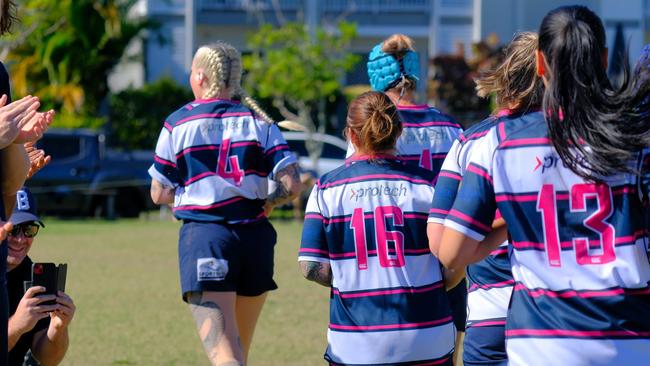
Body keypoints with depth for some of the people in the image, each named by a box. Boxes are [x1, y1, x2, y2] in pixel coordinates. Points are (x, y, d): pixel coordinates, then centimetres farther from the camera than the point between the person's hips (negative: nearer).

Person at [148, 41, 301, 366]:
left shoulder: (177, 123, 1)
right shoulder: (259, 122, 7)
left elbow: (159, 194, 5)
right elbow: (291, 185, -2)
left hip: (203, 234, -4)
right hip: (255, 237, 4)